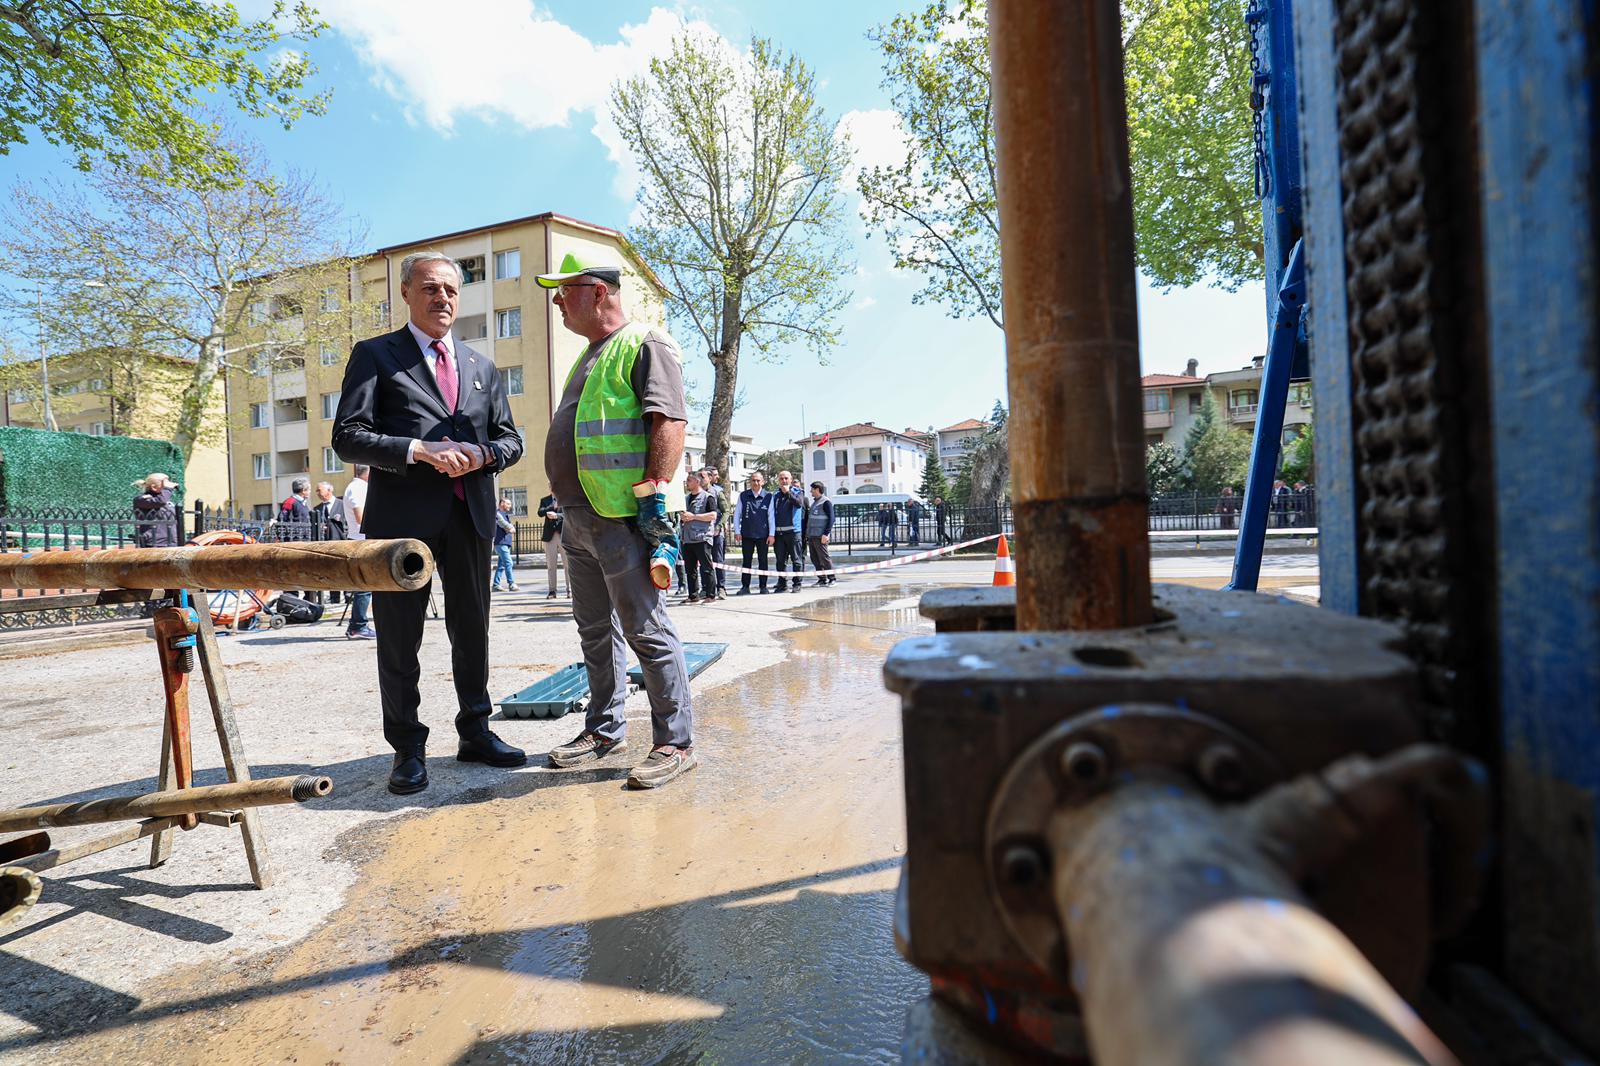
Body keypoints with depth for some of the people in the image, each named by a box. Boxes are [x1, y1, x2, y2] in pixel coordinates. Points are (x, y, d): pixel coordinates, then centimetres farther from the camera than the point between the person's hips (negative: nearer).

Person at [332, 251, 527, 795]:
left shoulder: (480, 365, 17)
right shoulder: (374, 355, 4)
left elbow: (510, 438, 15)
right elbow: (347, 436, -5)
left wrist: (482, 454, -7)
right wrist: (419, 450, -18)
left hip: (470, 515, 4)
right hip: (402, 516, -4)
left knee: (472, 629, 11)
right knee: (399, 638, 3)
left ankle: (475, 732, 25)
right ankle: (408, 749, 16)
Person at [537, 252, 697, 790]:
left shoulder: (646, 343, -5)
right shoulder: (589, 357, 24)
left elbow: (670, 420, -17)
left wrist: (655, 495, -23)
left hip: (623, 518, -10)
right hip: (581, 518, 10)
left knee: (647, 630, -6)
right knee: (595, 630, 15)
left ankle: (676, 742, 5)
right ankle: (605, 730, 28)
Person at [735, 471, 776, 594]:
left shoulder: (768, 496, 0)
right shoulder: (743, 496, 3)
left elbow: (771, 516, 1)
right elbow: (737, 514, 6)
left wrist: (772, 534, -2)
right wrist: (737, 531, 0)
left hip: (763, 535, -1)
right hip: (747, 535, 1)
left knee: (763, 561, 7)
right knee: (746, 561, 5)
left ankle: (763, 586, 15)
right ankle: (745, 587, 10)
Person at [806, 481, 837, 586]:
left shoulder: (826, 502, -7)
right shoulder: (814, 502, 19)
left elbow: (831, 519, -12)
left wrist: (826, 534, -19)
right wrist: (807, 534, 20)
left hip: (820, 536, -9)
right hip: (811, 535, 9)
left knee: (824, 557, -6)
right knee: (815, 559, 8)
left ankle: (832, 578, 1)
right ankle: (822, 579, 13)